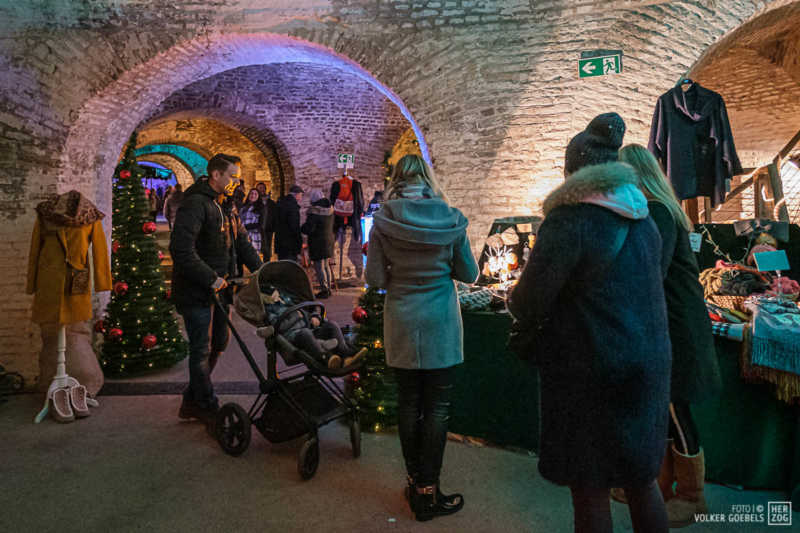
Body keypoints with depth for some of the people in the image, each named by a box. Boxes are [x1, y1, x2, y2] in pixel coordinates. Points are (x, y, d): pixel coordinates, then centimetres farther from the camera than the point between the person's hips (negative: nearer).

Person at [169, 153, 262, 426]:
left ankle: (191, 401, 29)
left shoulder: (225, 206, 14)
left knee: (217, 344, 15)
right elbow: (181, 249, -25)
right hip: (196, 291, -9)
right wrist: (211, 279, -23)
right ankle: (208, 409, 13)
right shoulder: (195, 203, -16)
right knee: (202, 350, 0)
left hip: (219, 289, 10)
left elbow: (242, 242, 17)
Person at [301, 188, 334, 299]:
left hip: (318, 242, -8)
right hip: (329, 240, 8)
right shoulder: (330, 209, 4)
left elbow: (308, 229, -19)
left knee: (319, 267, 1)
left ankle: (324, 290, 4)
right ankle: (328, 289, 25)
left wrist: (303, 227, 0)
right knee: (325, 266, 18)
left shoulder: (314, 211, -19)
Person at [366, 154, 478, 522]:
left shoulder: (382, 222, -7)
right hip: (441, 325, -1)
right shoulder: (451, 220, -8)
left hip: (401, 324, 2)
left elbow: (375, 278, -5)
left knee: (408, 402, 13)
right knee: (437, 407, 7)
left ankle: (415, 483, 26)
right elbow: (469, 274, 0)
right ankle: (428, 493, 14)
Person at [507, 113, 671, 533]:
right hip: (647, 367, 8)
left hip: (590, 375, -8)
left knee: (589, 488, 8)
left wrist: (515, 300, 6)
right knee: (641, 479, 22)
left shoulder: (570, 220, -18)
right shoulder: (642, 220, 6)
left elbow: (528, 306, -17)